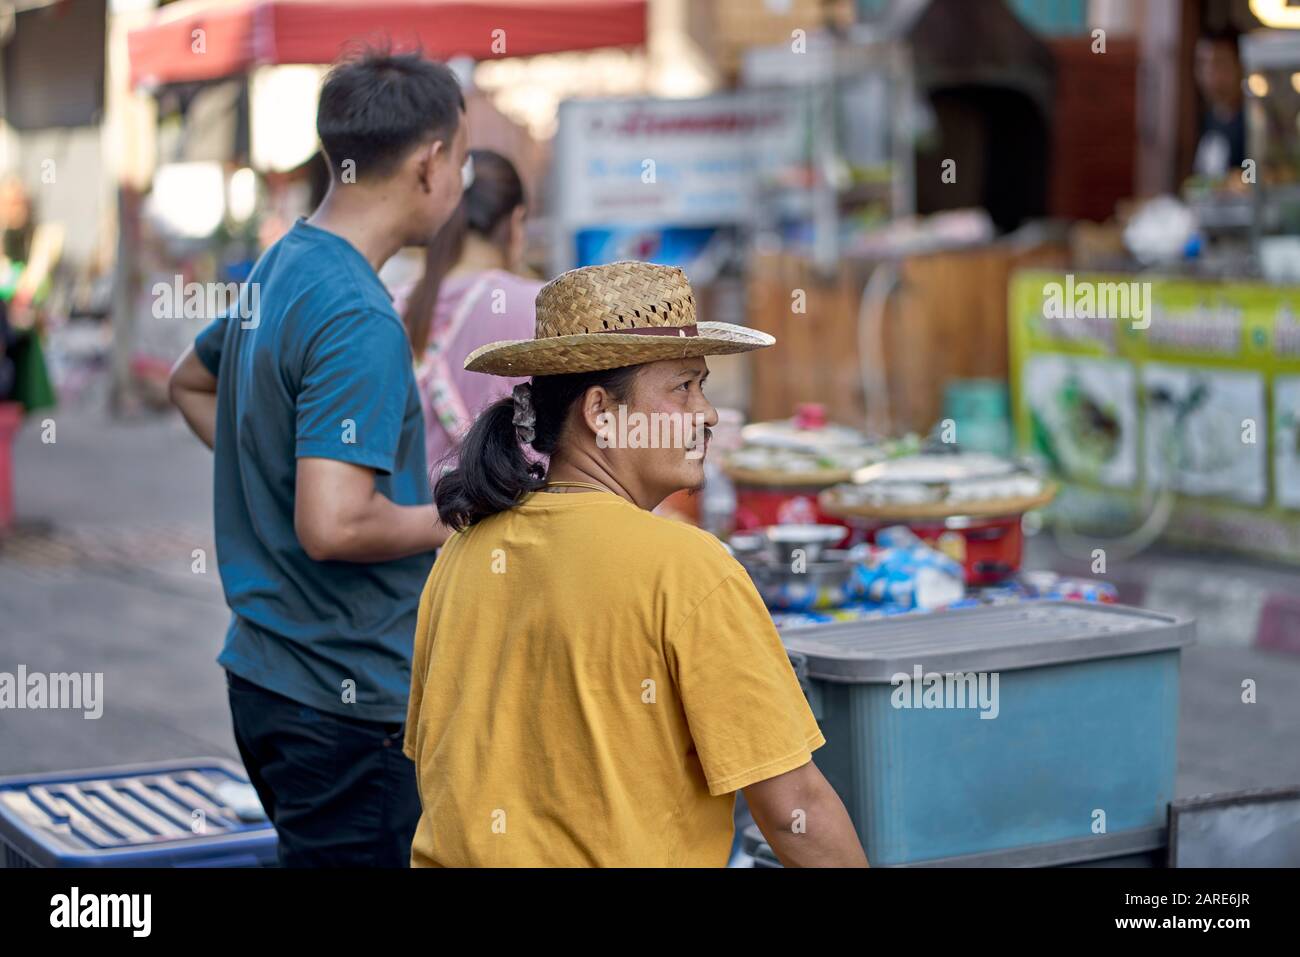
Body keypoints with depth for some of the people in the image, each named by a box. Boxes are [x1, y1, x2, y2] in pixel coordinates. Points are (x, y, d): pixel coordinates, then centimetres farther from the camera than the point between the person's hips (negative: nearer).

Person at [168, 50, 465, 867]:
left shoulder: (279, 270, 8)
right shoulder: (358, 320, -21)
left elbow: (191, 383, 27)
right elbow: (334, 527, -29)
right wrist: (454, 518, -12)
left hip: (268, 669, 10)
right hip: (345, 699, -10)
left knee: (314, 854, 20)